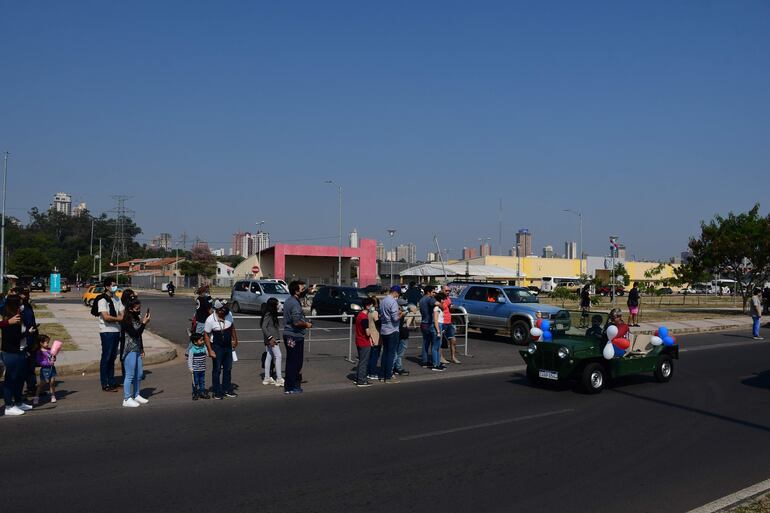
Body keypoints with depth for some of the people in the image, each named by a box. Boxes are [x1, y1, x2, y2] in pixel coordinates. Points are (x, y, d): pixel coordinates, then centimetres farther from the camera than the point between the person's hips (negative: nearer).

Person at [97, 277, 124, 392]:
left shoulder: (116, 299, 13)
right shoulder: (102, 300, -10)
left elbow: (123, 313, 11)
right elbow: (106, 317, -19)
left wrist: (124, 316, -11)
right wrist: (119, 318, -12)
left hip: (116, 330, 7)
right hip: (107, 331, -7)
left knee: (113, 357, 13)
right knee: (106, 358, -2)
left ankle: (111, 382, 21)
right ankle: (105, 385, 5)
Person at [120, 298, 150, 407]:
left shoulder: (137, 318, 11)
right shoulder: (126, 321, -15)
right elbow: (135, 334, -22)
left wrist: (142, 349, 17)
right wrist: (144, 323, -23)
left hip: (137, 350, 9)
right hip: (129, 351, -9)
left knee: (139, 374, 14)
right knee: (130, 375, -4)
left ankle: (136, 395, 27)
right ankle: (127, 399, 4)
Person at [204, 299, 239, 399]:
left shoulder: (229, 314, -9)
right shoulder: (210, 320, -22)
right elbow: (206, 335, -13)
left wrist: (235, 339, 17)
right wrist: (210, 350, -16)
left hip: (228, 346, 5)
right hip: (217, 347, -5)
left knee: (228, 368, 14)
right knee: (217, 370, 4)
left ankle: (227, 389, 28)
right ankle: (217, 392, 16)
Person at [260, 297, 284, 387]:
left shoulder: (272, 314, 14)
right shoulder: (268, 315, -14)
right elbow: (264, 327, -19)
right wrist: (270, 338, -22)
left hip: (272, 339, 10)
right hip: (271, 339, -10)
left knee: (269, 357, 11)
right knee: (278, 356, -10)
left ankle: (267, 378, 16)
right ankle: (279, 379, -11)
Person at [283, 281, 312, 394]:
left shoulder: (288, 301, 13)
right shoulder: (295, 304, -19)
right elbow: (297, 322, -27)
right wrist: (306, 324, -10)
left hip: (288, 335, 10)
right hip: (295, 336, -10)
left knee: (291, 361, 16)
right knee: (295, 362, -2)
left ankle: (289, 385, 24)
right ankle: (291, 387, 4)